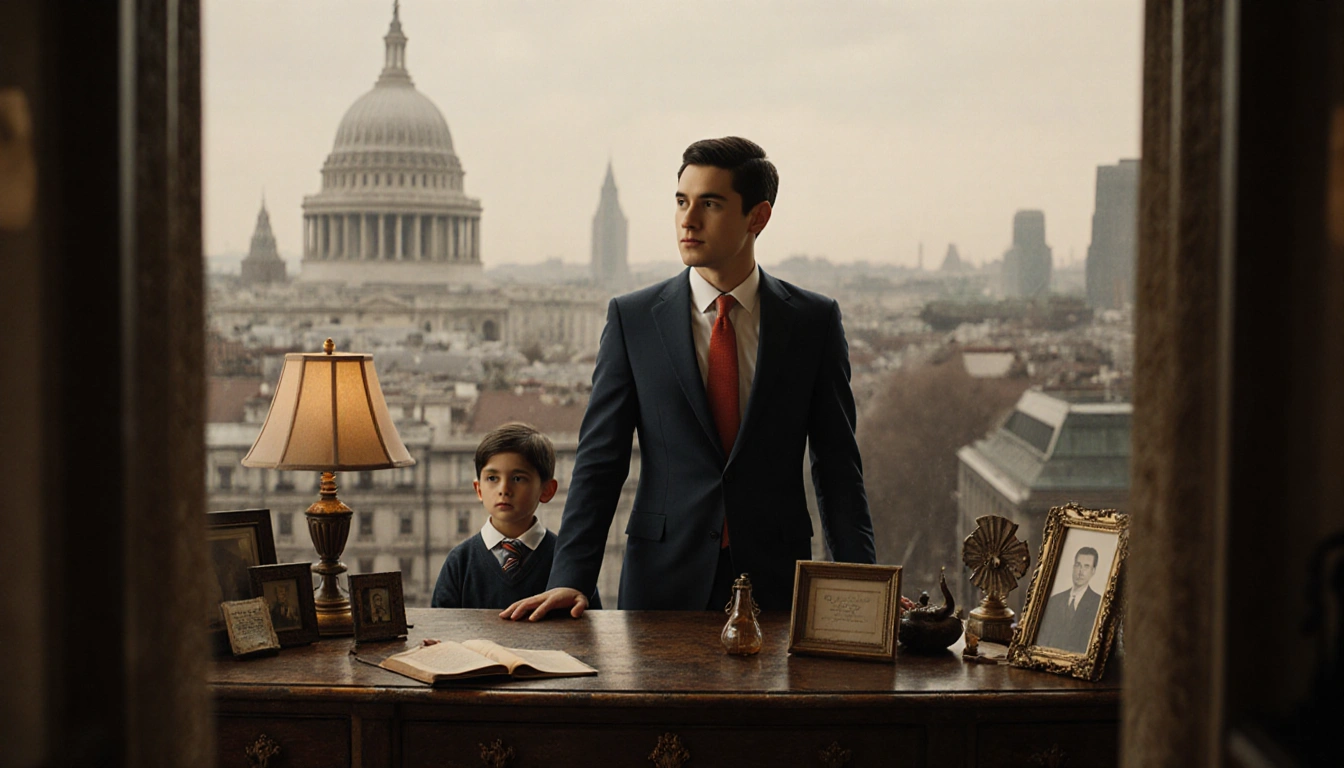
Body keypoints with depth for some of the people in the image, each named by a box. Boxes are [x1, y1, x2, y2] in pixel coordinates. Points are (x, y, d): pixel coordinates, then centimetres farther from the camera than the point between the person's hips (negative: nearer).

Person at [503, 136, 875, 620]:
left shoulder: (814, 320, 3)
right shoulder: (632, 318, 2)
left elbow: (837, 462, 4)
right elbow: (599, 459, 0)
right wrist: (569, 579, -11)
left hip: (776, 583, 0)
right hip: (663, 582, 0)